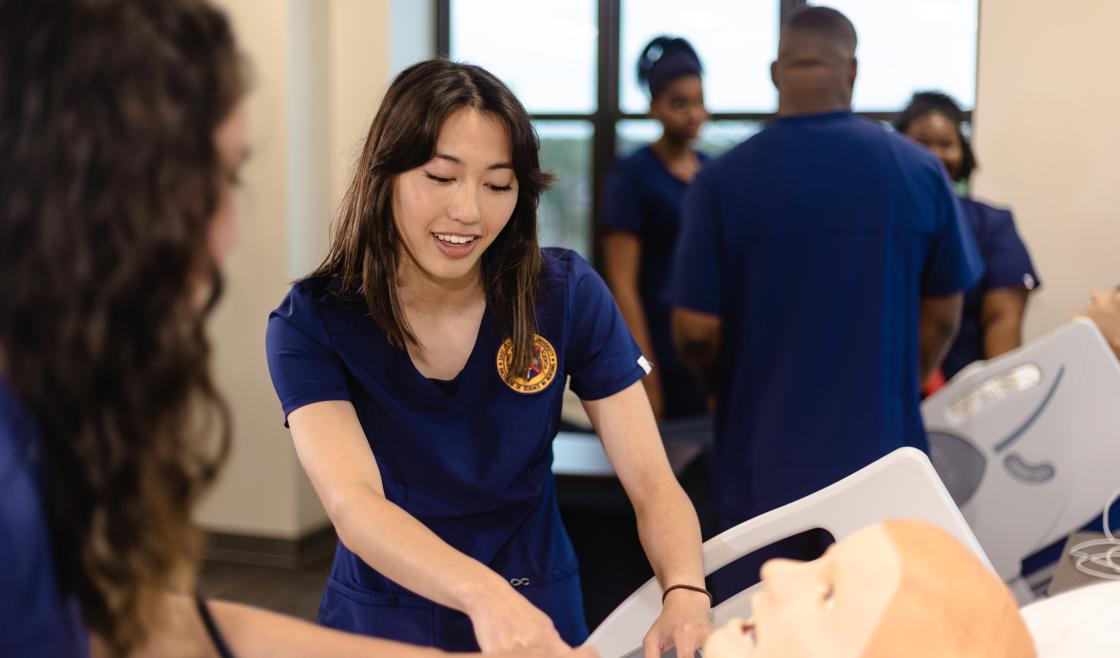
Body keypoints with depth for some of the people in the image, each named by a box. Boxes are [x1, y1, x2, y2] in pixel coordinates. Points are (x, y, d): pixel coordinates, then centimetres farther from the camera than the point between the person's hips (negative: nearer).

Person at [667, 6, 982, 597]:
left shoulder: (722, 179, -10)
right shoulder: (921, 171, -4)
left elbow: (695, 328, -8)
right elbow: (942, 317, 4)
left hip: (763, 465, -1)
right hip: (882, 458, 2)